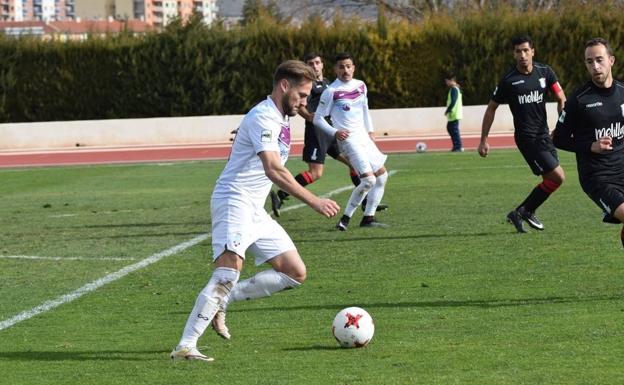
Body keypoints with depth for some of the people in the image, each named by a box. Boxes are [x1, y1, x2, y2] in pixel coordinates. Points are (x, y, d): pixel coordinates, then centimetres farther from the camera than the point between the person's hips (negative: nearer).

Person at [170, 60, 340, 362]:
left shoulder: (279, 119, 16)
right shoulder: (263, 117, -16)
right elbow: (274, 170, -29)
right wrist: (314, 202, -32)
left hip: (255, 210, 10)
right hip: (234, 203, -10)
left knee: (296, 273, 5)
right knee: (228, 273, -25)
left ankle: (221, 301, 6)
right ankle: (184, 347, -28)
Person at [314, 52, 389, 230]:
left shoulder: (361, 86, 9)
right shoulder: (331, 92, -11)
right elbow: (318, 118, -6)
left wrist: (370, 130, 17)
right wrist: (334, 132, -19)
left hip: (364, 137, 8)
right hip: (348, 140, -8)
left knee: (381, 174, 8)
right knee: (369, 179, -18)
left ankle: (369, 217, 15)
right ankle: (346, 218, -8)